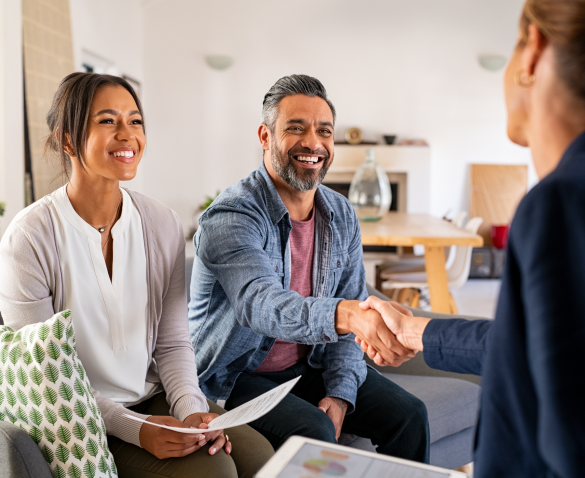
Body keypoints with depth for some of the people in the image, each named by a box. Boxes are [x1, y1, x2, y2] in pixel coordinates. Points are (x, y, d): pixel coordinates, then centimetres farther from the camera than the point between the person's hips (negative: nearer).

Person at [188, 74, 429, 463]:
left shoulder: (342, 216, 0)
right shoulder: (230, 217, -21)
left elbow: (350, 315, 2)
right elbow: (260, 303, -39)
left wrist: (340, 392, -10)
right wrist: (346, 314, -56)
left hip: (311, 365, 6)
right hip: (238, 375, -5)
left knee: (409, 415, -6)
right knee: (314, 433, -29)